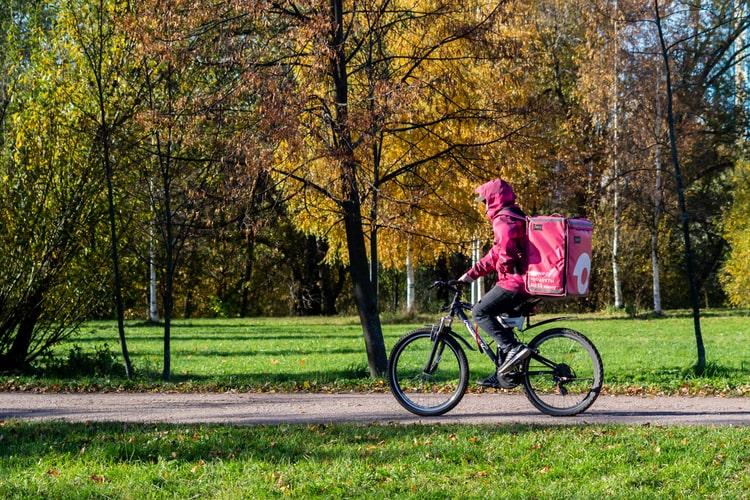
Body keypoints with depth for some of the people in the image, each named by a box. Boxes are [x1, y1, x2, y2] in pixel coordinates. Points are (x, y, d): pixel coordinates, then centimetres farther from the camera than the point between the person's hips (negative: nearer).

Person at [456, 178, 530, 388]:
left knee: (480, 312, -7)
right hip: (524, 283, 10)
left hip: (513, 281, -10)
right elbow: (495, 254, 25)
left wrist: (503, 269, -11)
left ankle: (513, 348, -18)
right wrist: (472, 273, 20)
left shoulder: (504, 220, -11)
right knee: (502, 322, 18)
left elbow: (507, 249, -30)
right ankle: (501, 375, 20)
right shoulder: (514, 217, 23)